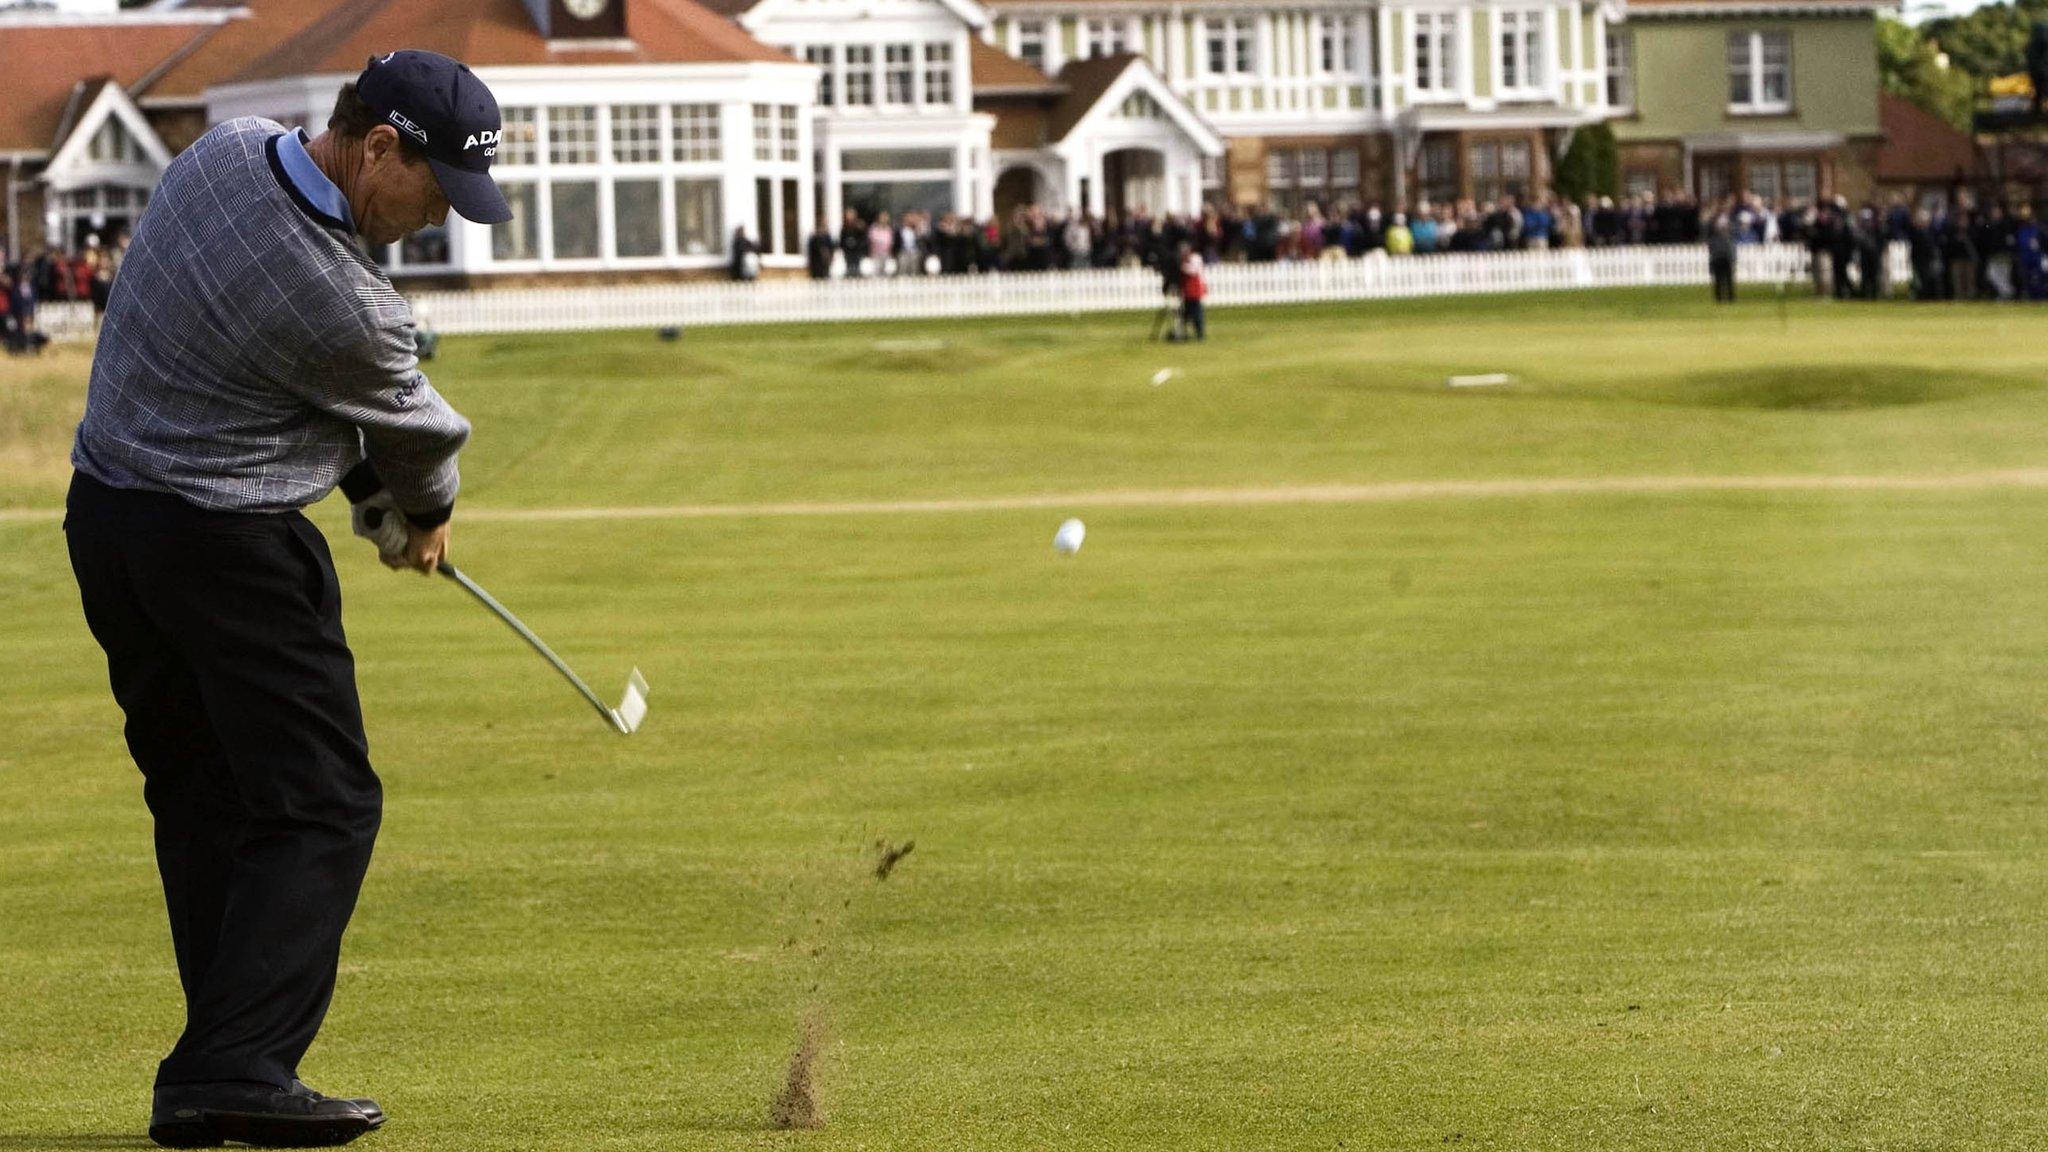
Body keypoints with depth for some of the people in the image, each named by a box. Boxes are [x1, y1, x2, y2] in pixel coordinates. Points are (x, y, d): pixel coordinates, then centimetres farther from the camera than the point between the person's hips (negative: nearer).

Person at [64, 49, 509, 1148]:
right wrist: (424, 510, 21)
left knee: (199, 798, 14)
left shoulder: (225, 151, -1)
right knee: (318, 805, -3)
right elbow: (410, 428, -2)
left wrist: (377, 495, 14)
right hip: (229, 549, -9)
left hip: (103, 515, 9)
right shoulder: (339, 304, -24)